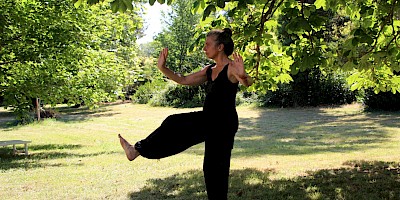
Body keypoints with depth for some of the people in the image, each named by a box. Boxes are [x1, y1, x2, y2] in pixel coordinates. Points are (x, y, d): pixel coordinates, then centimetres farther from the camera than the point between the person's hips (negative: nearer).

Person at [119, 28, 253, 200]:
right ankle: (137, 150, 20)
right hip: (208, 120, 8)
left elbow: (248, 83, -34)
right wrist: (163, 68, 7)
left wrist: (243, 75, -57)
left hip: (224, 123, -8)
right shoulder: (209, 70, 11)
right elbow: (184, 80, 16)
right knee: (173, 124, 10)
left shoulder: (232, 67, -15)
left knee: (215, 166, -1)